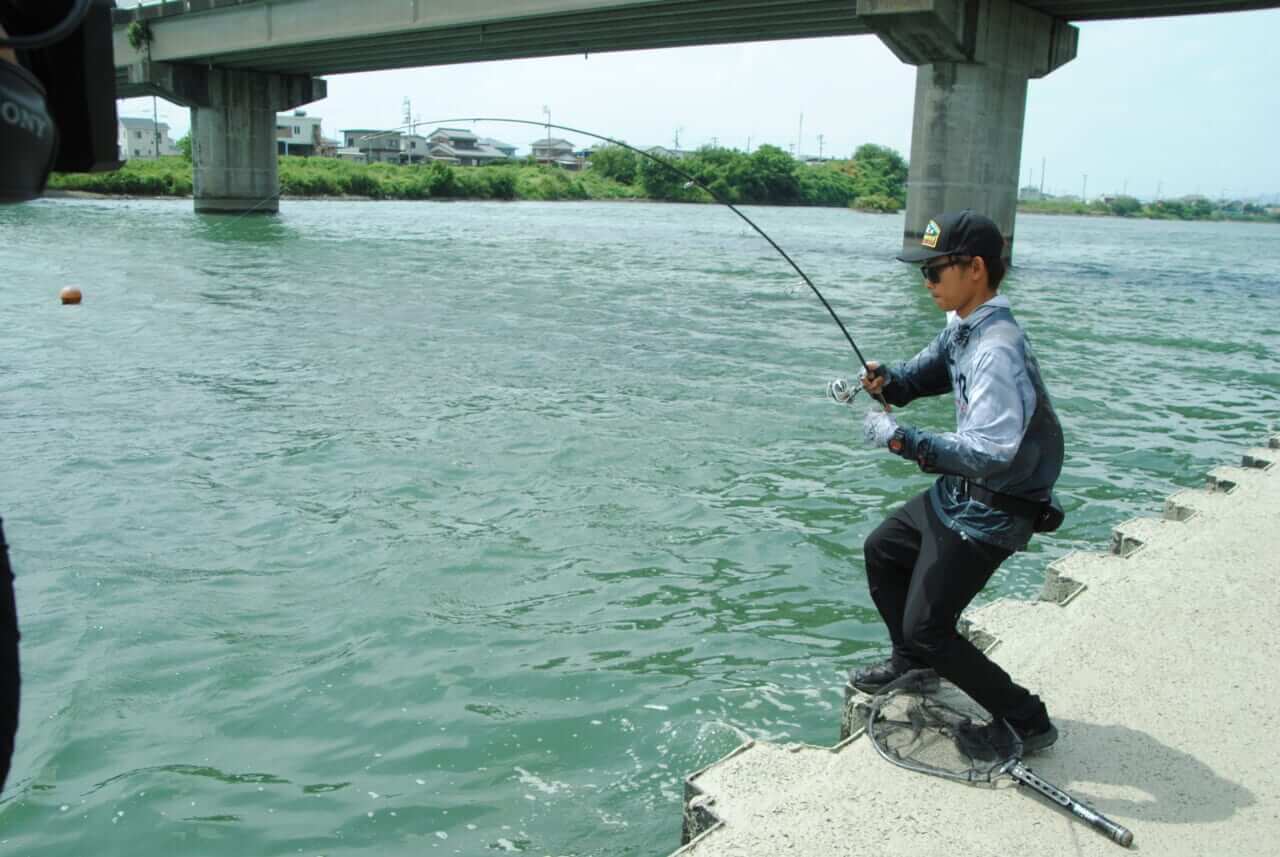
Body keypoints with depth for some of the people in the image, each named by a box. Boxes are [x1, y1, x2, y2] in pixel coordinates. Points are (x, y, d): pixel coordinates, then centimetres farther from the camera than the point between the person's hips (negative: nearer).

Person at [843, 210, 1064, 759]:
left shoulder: (998, 349, -29)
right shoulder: (964, 329, 1)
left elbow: (990, 453, -36)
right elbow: (923, 374, 17)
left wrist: (902, 439, -31)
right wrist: (885, 381, -6)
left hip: (988, 515, -10)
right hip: (957, 494, 10)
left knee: (928, 628, -3)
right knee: (882, 551, 24)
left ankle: (1026, 720, 14)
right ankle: (911, 662, 42)